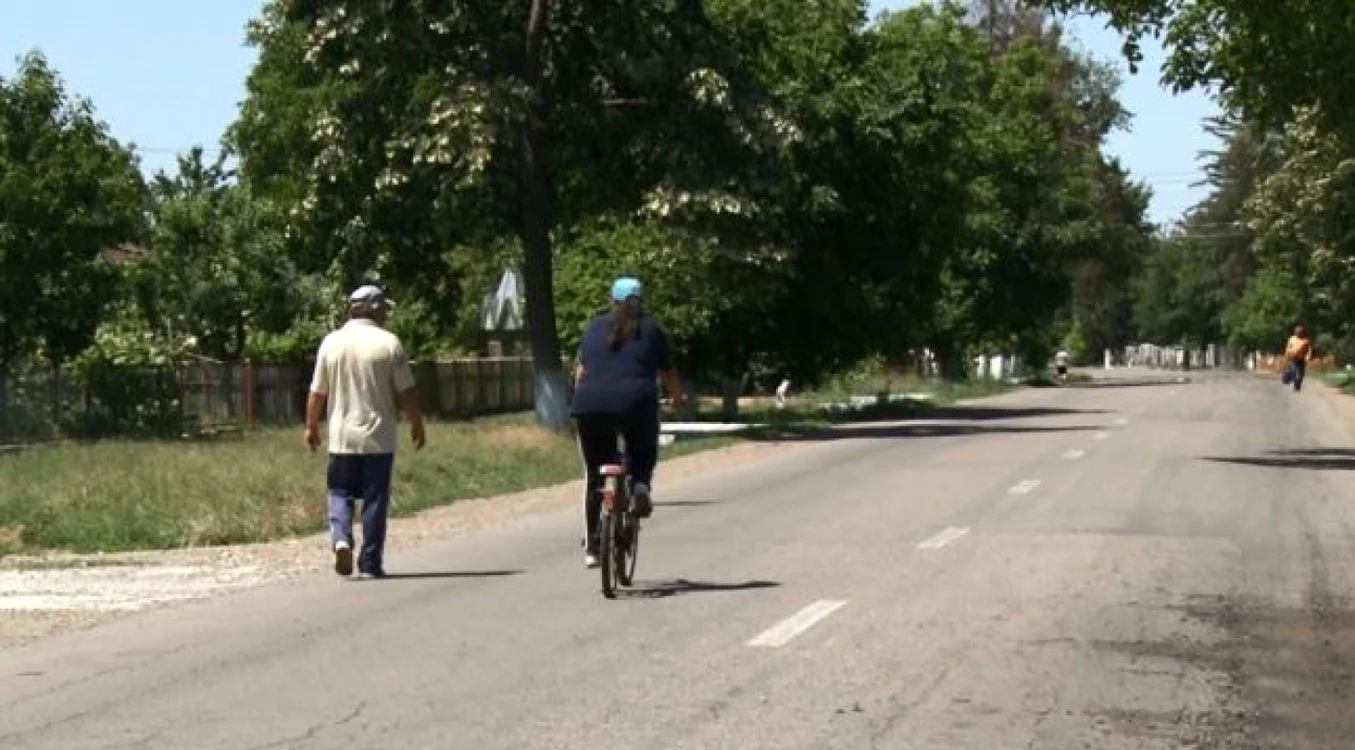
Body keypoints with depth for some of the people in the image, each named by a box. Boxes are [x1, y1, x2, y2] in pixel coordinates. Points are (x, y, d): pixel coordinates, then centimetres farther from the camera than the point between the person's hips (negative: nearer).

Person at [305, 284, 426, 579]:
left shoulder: (332, 342, 1)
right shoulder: (389, 343, -6)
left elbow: (317, 392, 5)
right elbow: (406, 391, -5)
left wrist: (311, 426, 18)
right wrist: (417, 425, 8)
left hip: (342, 437, 2)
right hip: (378, 437, -1)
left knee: (340, 492, 13)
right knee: (375, 499, 5)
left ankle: (341, 538, -13)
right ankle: (370, 564, 6)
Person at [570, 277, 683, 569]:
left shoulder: (595, 327, 16)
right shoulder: (651, 330, 12)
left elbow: (581, 371, 15)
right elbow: (669, 373, 18)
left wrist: (581, 402, 28)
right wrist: (677, 399, 36)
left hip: (591, 407, 2)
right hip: (636, 406, -2)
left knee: (594, 475, 14)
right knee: (644, 453, 27)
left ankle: (591, 545, 12)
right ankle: (640, 485, -5)